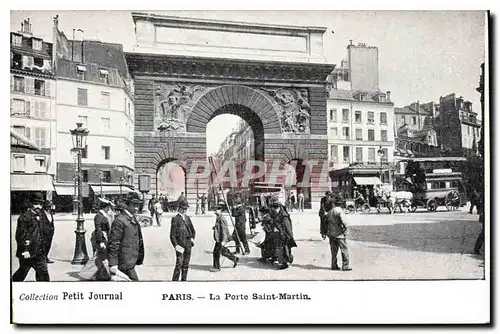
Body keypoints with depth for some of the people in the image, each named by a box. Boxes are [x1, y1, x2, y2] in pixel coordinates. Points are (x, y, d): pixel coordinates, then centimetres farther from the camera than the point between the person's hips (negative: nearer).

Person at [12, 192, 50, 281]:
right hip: (27, 253, -7)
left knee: (43, 273, 5)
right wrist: (24, 250, -19)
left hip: (40, 253, 7)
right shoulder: (24, 217, -11)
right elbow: (20, 235, -15)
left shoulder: (40, 217, 13)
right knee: (22, 274, 8)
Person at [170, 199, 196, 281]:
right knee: (179, 264, -11)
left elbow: (193, 230, 24)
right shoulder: (175, 218, -4)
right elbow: (172, 234, -8)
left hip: (188, 244, 6)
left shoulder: (187, 218, 14)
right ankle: (174, 280, -4)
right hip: (180, 244, -6)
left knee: (186, 265, 10)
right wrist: (176, 245, -17)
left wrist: (192, 238, 7)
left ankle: (184, 280, 19)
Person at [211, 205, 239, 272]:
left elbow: (224, 230, -24)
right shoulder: (218, 218, 10)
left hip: (220, 239, -10)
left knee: (216, 252, -1)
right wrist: (215, 227, 11)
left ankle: (217, 267, 12)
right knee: (223, 251, 19)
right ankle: (235, 259, 30)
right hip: (218, 238, 10)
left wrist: (223, 241, -26)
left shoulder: (221, 219, -21)